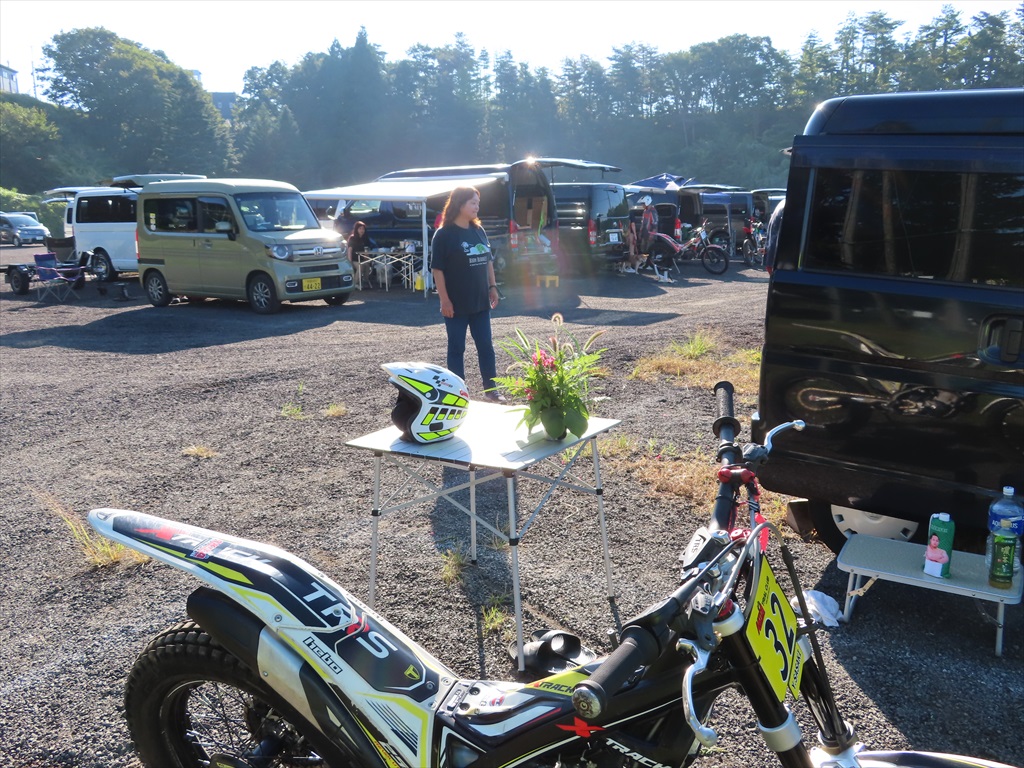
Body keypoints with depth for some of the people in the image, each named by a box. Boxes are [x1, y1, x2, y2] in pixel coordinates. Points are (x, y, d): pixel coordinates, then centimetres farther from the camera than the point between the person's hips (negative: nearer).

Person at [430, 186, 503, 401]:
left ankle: (490, 388, 20)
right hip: (456, 304, -6)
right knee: (457, 348, 4)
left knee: (486, 346, 9)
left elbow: (488, 261, 17)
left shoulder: (479, 230, 9)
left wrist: (492, 287, 10)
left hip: (480, 301, 6)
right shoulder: (444, 235, -10)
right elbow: (437, 269, -12)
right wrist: (444, 300, -16)